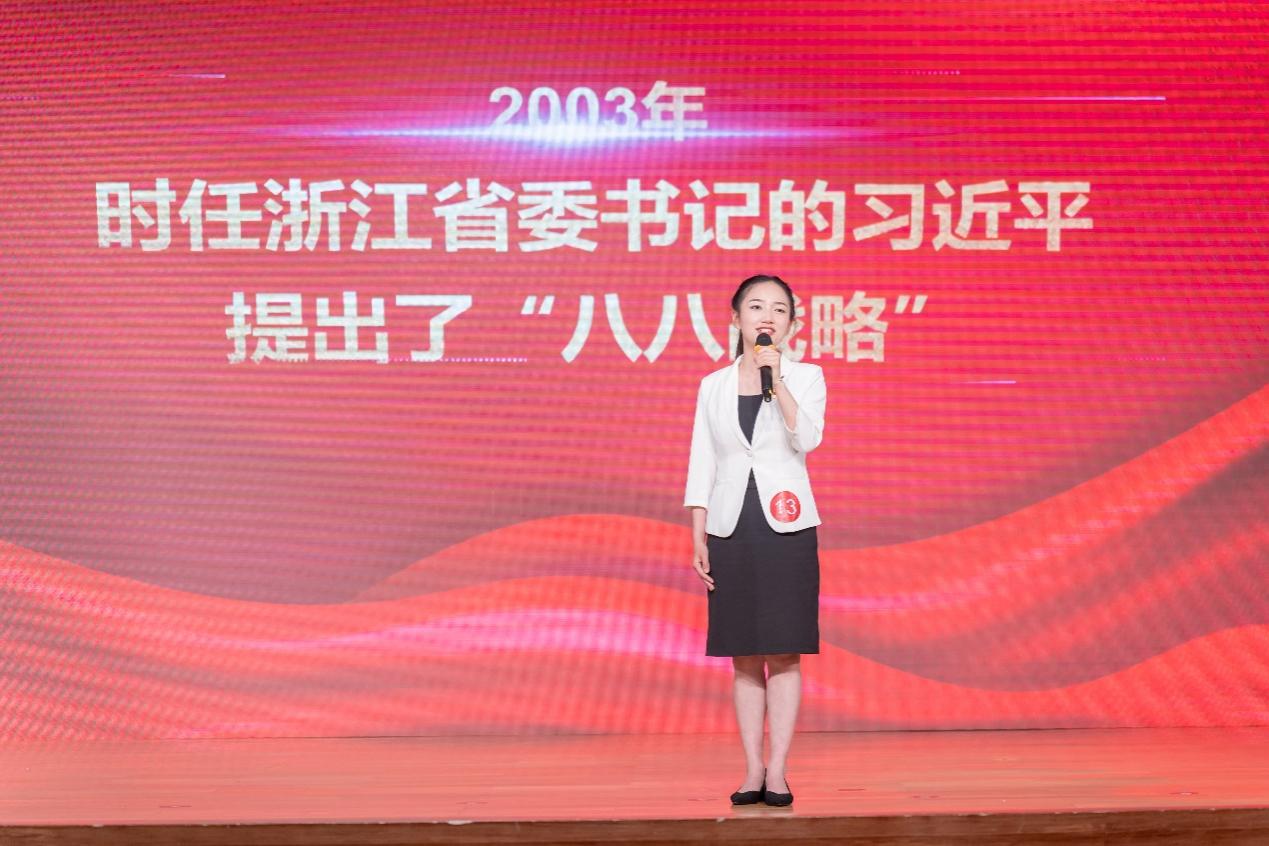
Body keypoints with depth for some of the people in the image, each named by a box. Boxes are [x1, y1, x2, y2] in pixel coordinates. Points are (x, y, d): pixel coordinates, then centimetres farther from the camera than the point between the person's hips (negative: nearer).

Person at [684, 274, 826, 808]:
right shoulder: (713, 386, 8)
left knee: (783, 654, -2)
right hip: (732, 529, 2)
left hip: (787, 528, -2)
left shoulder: (806, 377, 3)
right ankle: (753, 769, 10)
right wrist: (698, 538, 3)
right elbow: (702, 465, 9)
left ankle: (778, 772, 2)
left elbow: (807, 439, -14)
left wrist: (776, 379, -19)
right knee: (744, 657, 4)